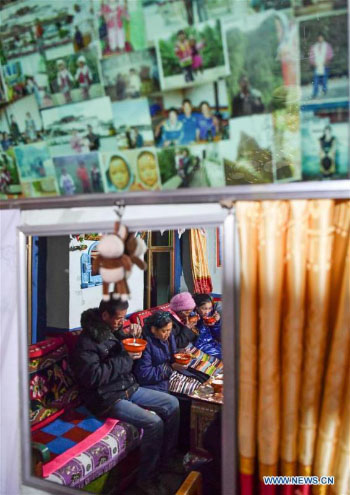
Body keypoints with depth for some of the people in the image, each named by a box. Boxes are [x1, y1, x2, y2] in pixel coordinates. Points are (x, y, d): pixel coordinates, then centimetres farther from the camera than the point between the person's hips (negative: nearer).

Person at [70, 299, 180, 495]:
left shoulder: (113, 330, 7)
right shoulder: (86, 341, -18)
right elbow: (92, 376, -27)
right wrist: (126, 359, -22)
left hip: (129, 388, 9)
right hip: (107, 398, -9)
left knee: (172, 404, 2)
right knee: (154, 422, -23)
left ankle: (165, 462, 13)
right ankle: (146, 479, -2)